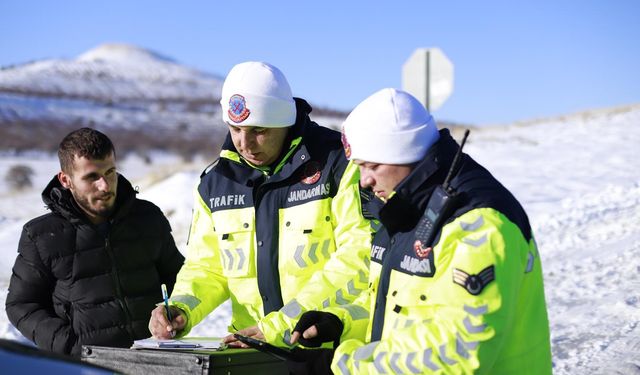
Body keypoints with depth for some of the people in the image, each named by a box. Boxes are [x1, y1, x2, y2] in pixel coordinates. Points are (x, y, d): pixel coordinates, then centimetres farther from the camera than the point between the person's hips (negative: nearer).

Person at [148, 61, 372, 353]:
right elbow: (207, 268, 13)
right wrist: (180, 311, -9)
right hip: (252, 351, 1)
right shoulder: (215, 181, 7)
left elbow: (360, 255, -17)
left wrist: (281, 325, -22)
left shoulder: (337, 162, -9)